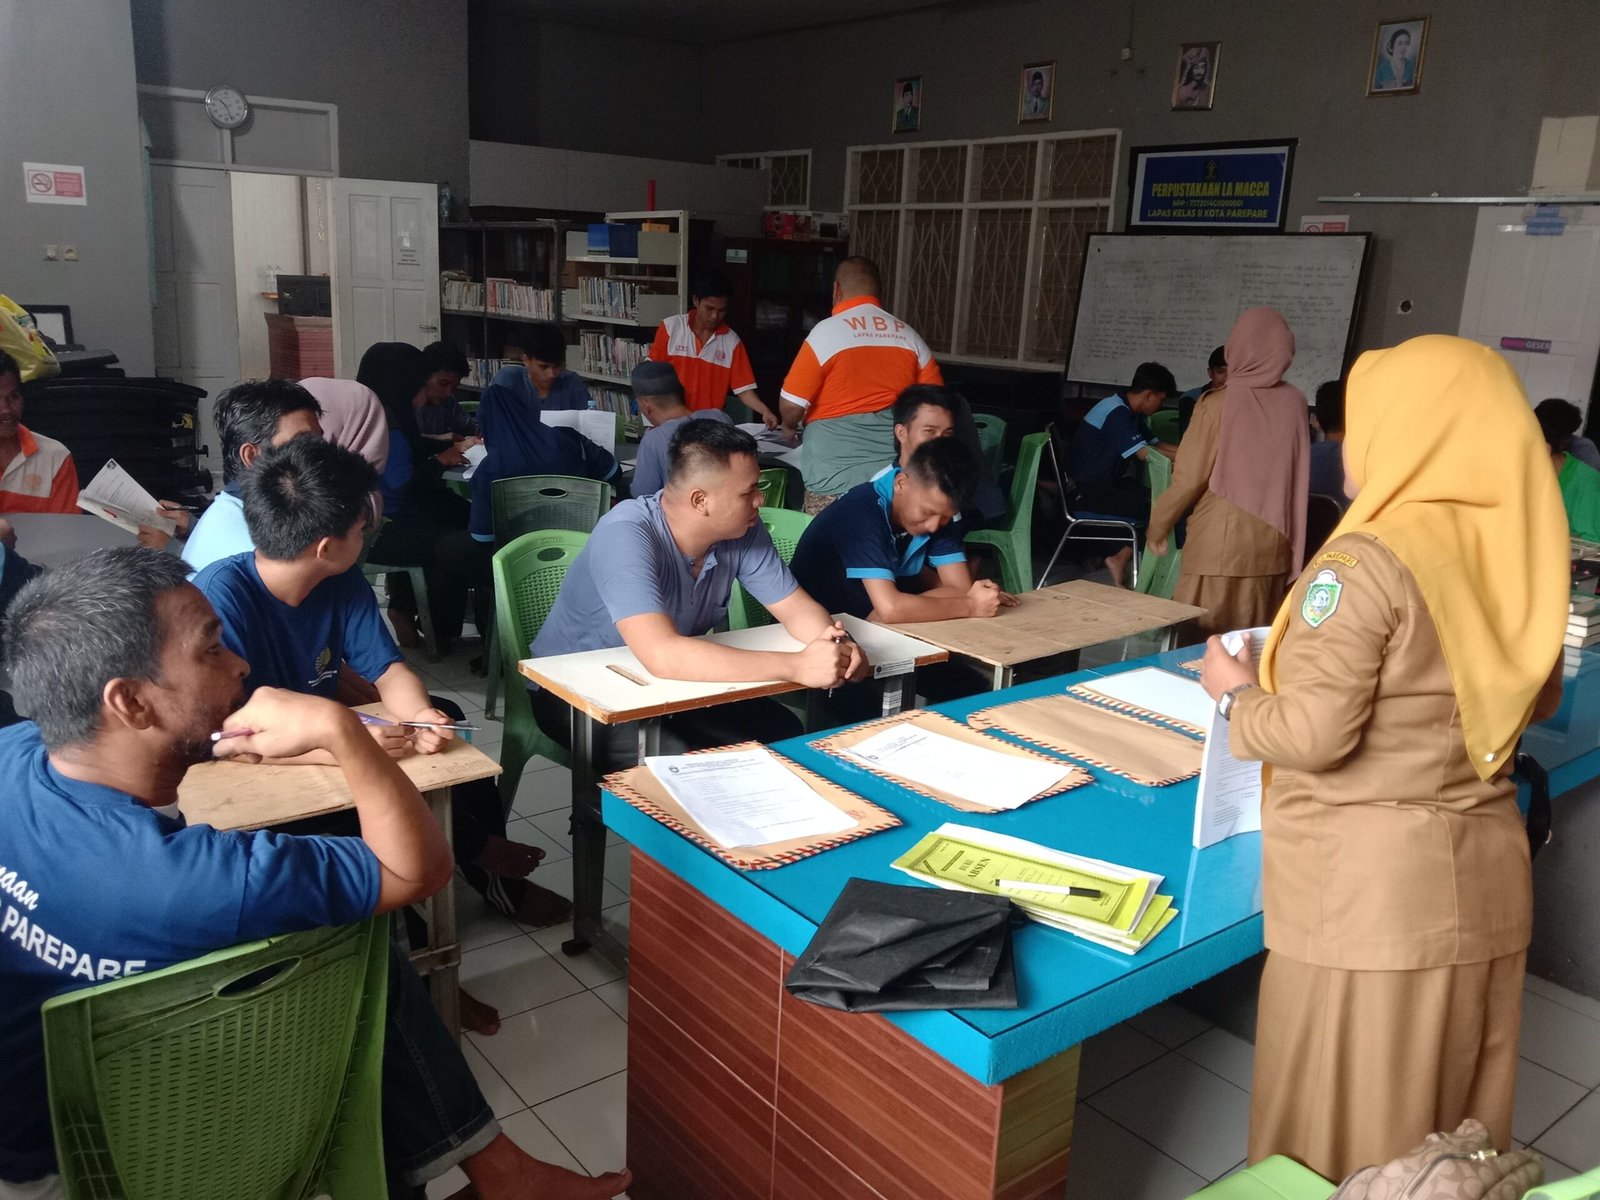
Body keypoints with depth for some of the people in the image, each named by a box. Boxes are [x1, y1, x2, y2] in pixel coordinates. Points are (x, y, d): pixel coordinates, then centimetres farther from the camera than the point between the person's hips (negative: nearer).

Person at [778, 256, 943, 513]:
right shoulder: (909, 336, 5)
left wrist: (789, 427, 14)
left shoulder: (826, 331, -8)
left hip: (835, 480, -4)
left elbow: (791, 405, -8)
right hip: (893, 479, 4)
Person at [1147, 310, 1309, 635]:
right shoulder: (1295, 403, -1)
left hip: (1220, 543, -4)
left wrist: (1158, 524, 6)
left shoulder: (1218, 404, -11)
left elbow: (1189, 478, -7)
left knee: (1199, 638, 4)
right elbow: (1295, 474, 6)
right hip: (1273, 543, 5)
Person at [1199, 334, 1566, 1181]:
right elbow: (1540, 700, 16)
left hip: (1372, 886, -7)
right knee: (1449, 1122, 23)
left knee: (1344, 1124, 11)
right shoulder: (1517, 550, 2)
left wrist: (1236, 694, -3)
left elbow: (1315, 734, -20)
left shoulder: (1367, 561, -19)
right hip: (1484, 872, 7)